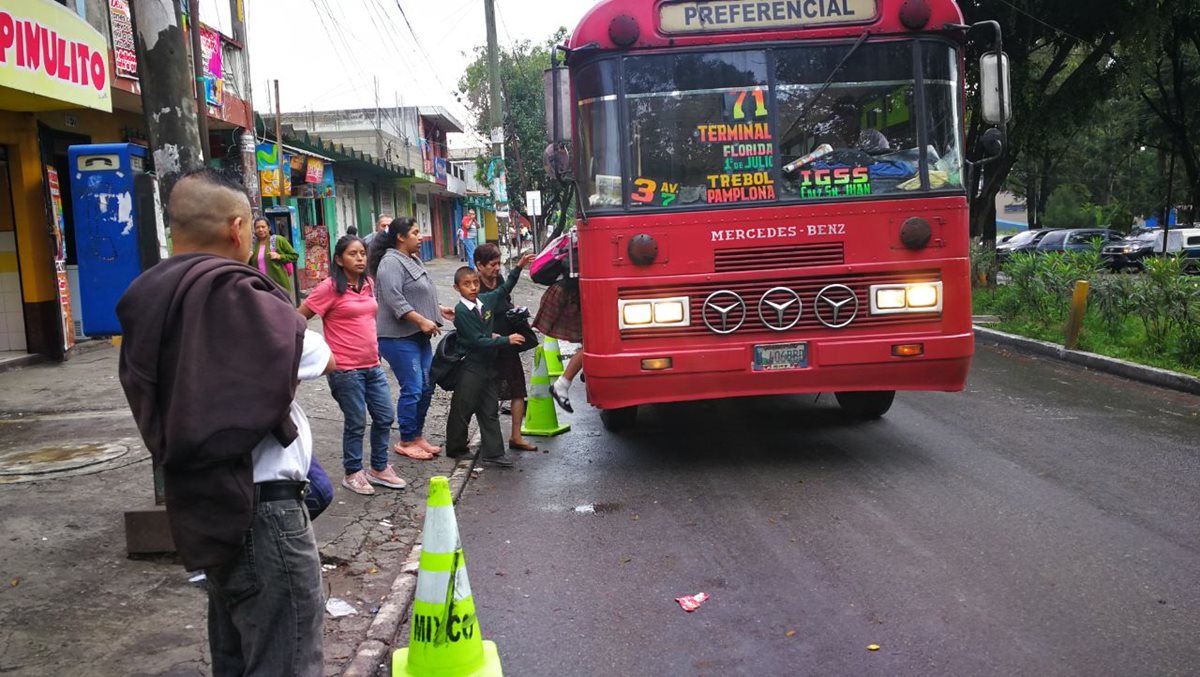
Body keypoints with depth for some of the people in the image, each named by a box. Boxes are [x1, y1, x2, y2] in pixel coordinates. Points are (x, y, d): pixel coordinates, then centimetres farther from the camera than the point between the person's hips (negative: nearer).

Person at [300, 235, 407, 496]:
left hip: (372, 366, 7)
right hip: (346, 369, -7)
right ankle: (352, 474, 21)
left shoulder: (368, 284, 8)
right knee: (356, 423, 4)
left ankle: (379, 468, 28)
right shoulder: (330, 288, -13)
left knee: (384, 418, 12)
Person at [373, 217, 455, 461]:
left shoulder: (412, 259, 16)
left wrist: (439, 309, 19)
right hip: (399, 337, -10)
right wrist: (421, 320, -26)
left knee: (426, 387, 11)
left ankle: (417, 435, 23)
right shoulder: (391, 262, -14)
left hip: (418, 336, 10)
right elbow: (394, 299, -24)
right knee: (412, 390, -7)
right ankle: (406, 441, 5)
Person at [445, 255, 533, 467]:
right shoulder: (461, 311, -16)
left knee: (490, 410, 8)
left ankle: (492, 453, 11)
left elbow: (504, 289, 21)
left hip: (488, 364, 7)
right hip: (470, 367, -7)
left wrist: (519, 267, 15)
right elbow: (478, 341, -20)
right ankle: (456, 449, 19)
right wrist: (506, 340, -19)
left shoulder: (486, 300, 3)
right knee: (462, 410, 4)